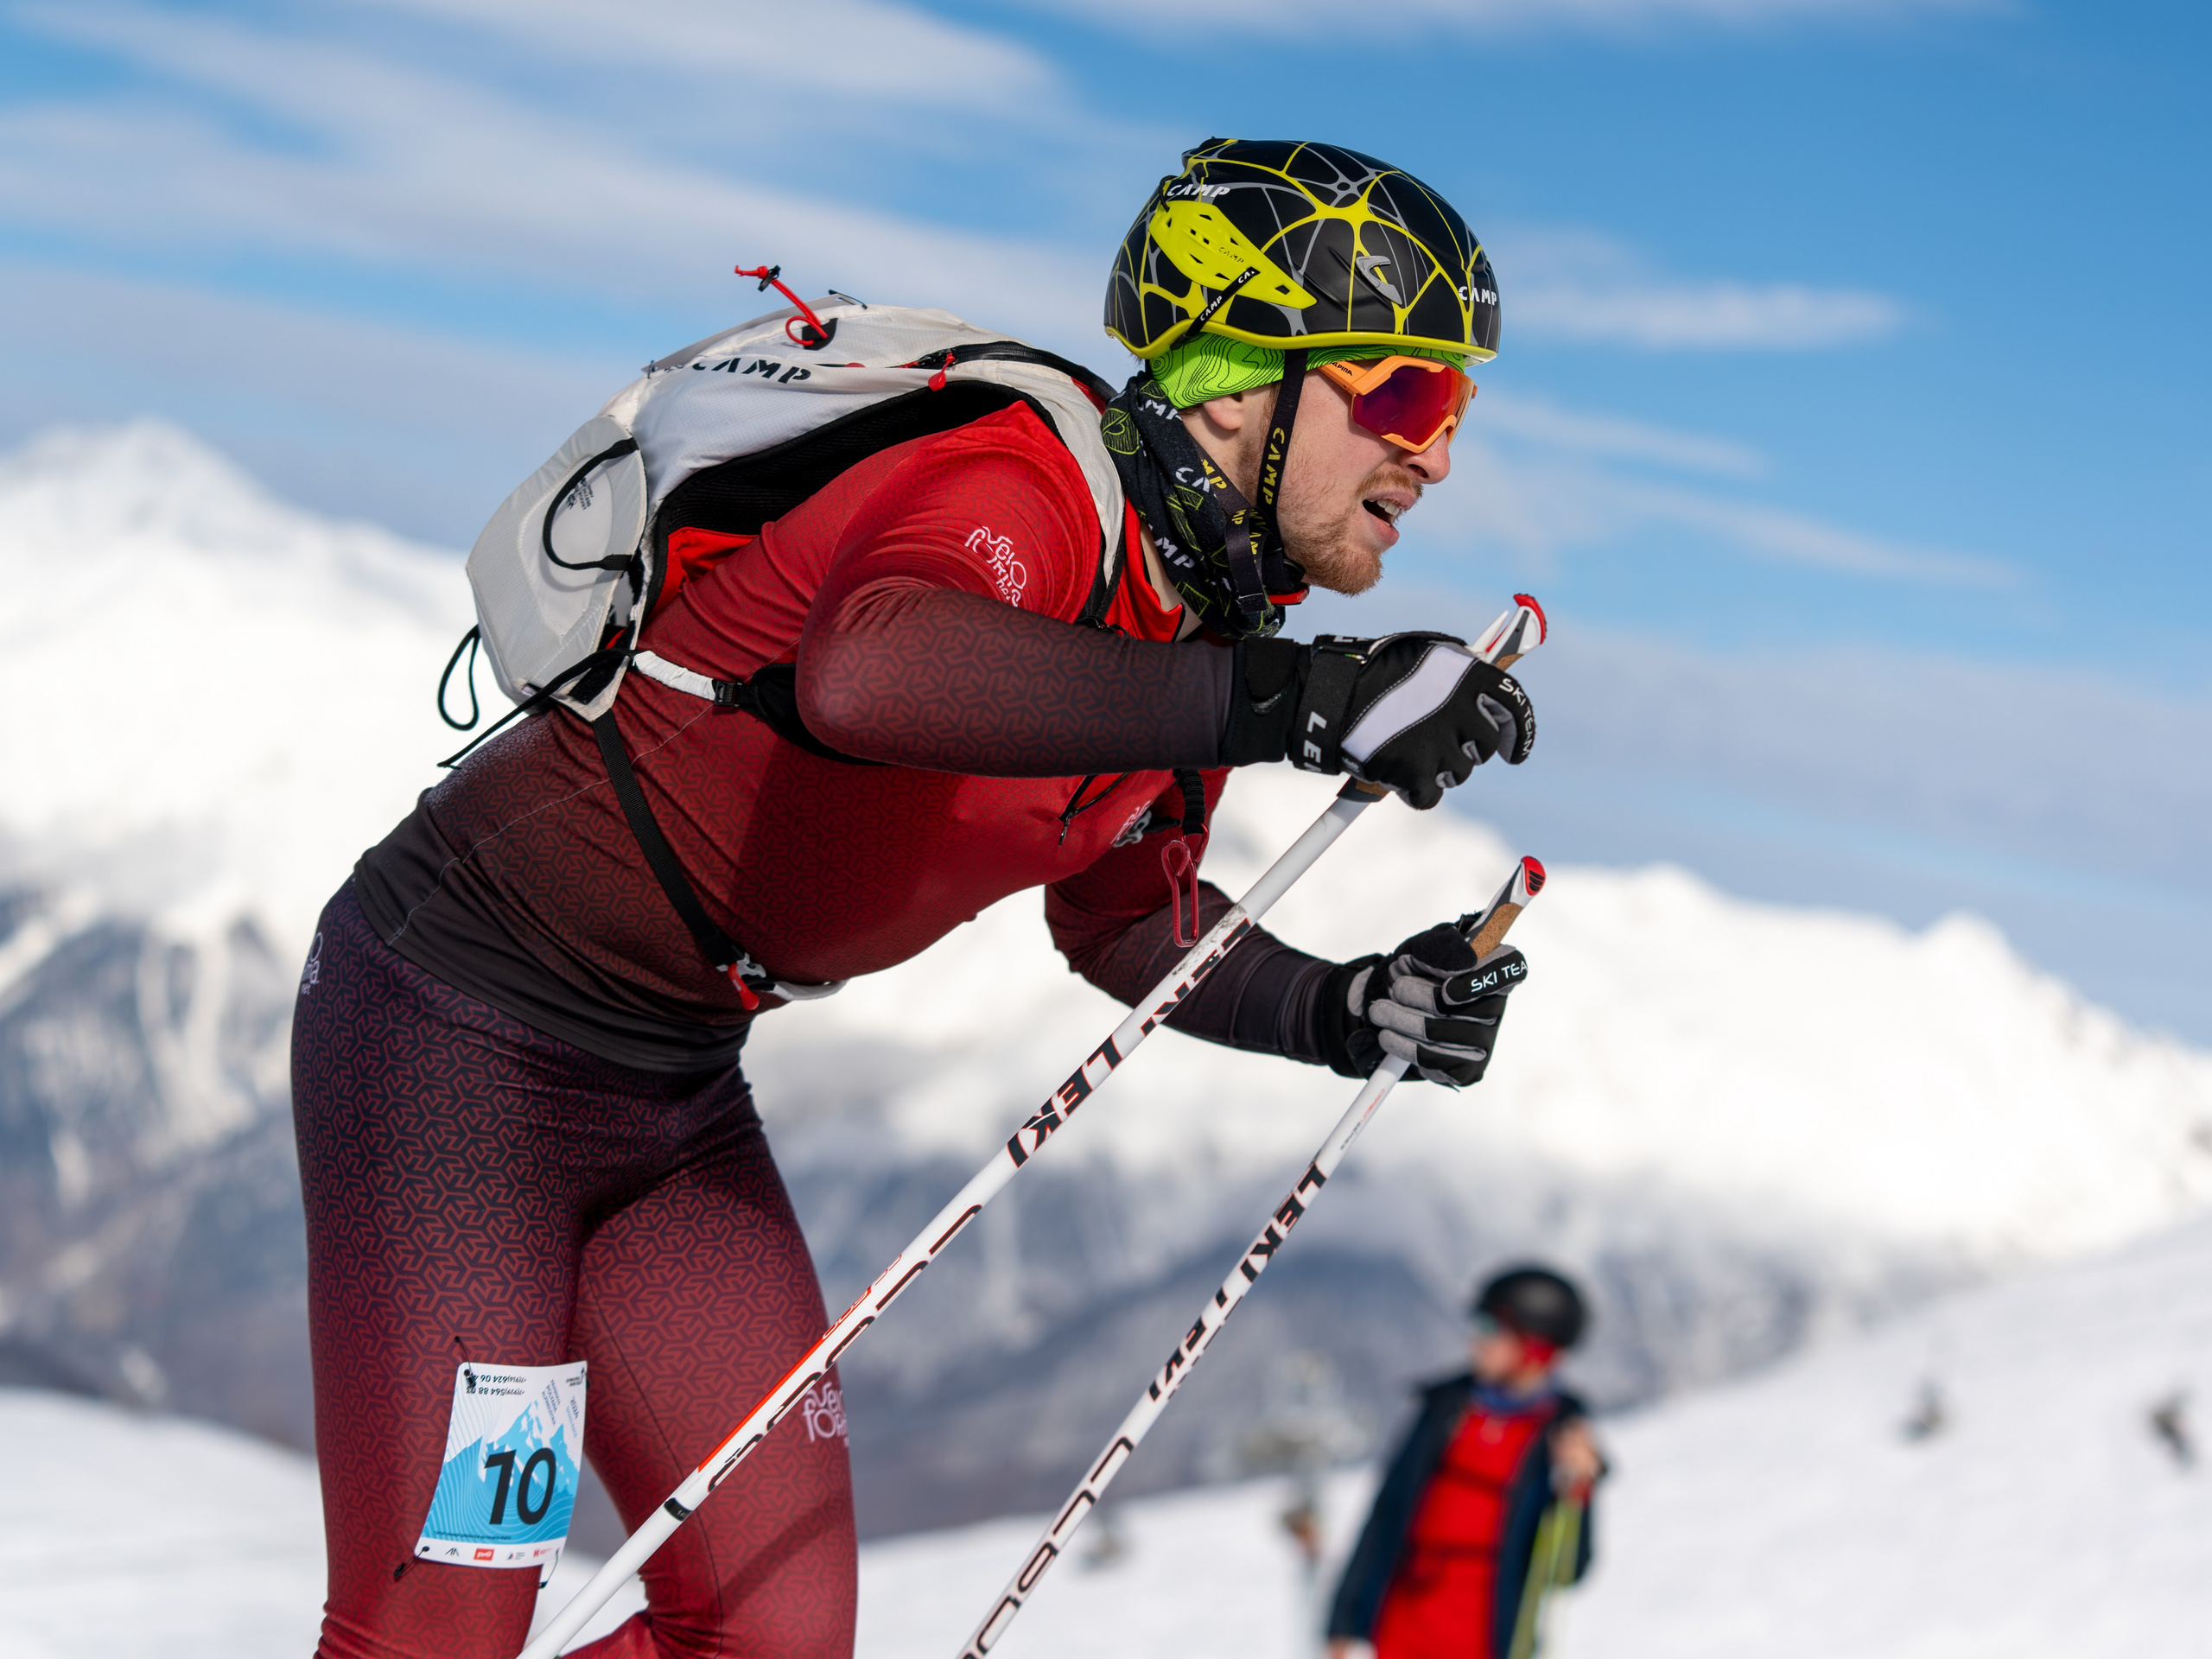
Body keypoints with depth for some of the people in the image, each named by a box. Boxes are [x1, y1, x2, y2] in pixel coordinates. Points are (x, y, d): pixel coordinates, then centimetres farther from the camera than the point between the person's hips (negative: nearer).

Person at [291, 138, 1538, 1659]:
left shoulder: (1203, 625, 0)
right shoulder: (1014, 501, -26)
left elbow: (1119, 915, 16)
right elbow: (873, 674, -51)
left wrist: (1341, 1014, -1)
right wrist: (1294, 698, -51)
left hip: (679, 1089, 9)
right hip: (460, 1033, -8)